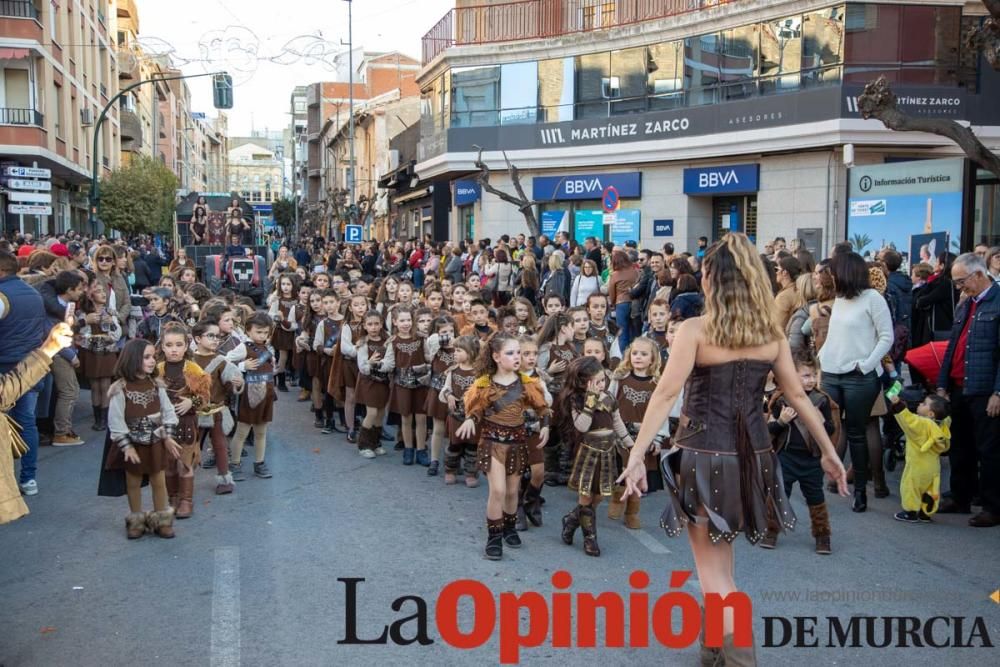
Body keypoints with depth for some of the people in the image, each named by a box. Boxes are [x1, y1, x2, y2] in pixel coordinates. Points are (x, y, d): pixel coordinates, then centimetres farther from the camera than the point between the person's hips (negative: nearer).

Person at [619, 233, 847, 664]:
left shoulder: (695, 329, -12)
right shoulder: (771, 333, 2)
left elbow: (666, 395, -17)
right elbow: (797, 396, 7)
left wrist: (637, 455, -18)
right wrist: (828, 451, 16)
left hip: (705, 454, -5)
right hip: (750, 455, 6)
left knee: (712, 571, 5)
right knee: (720, 562, 24)